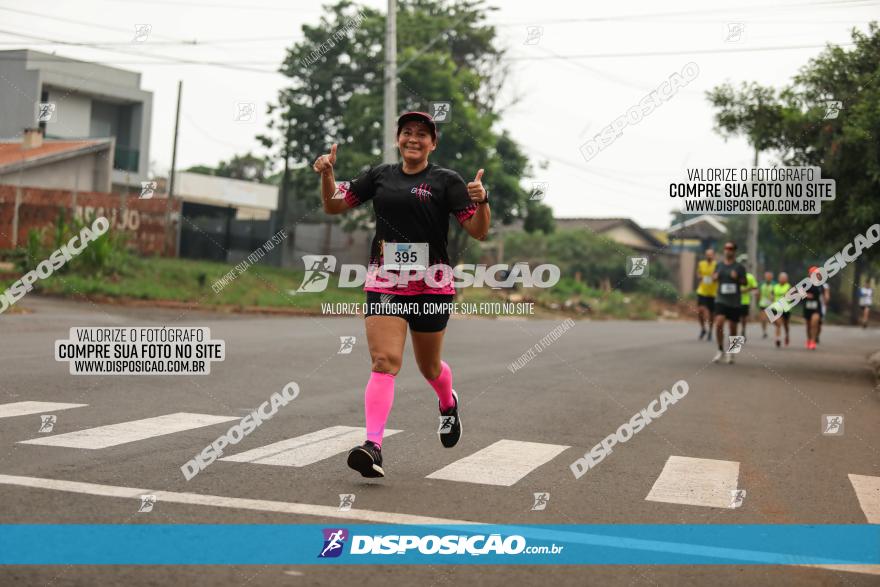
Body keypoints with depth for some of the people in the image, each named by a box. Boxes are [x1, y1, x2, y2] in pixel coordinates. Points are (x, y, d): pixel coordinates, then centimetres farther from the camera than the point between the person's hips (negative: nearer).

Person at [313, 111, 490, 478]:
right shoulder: (380, 175, 9)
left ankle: (449, 404, 48)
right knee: (384, 361, -15)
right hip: (383, 283, 1)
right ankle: (373, 446, -21)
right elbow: (334, 206, 15)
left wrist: (481, 201, -25)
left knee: (429, 367, 14)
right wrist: (327, 175, -3)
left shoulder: (445, 180, 0)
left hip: (431, 285, -1)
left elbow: (478, 232, -6)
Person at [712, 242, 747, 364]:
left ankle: (731, 353, 22)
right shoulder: (719, 265, 8)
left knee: (732, 327, 4)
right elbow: (715, 277, 21)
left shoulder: (739, 267, 0)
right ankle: (721, 351, -3)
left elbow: (745, 282, 3)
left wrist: (737, 278, -17)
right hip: (721, 300, 1)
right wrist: (714, 277, -2)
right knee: (719, 323, -16)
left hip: (735, 302, -1)